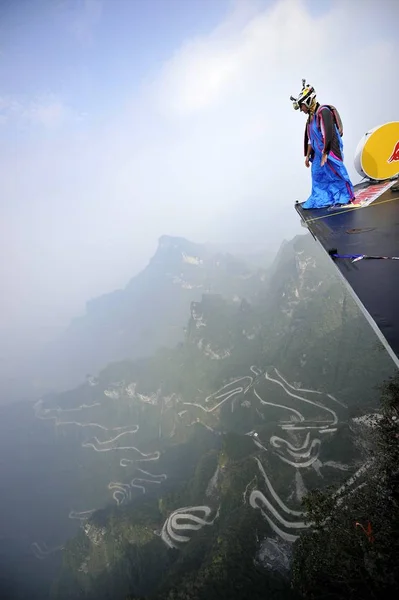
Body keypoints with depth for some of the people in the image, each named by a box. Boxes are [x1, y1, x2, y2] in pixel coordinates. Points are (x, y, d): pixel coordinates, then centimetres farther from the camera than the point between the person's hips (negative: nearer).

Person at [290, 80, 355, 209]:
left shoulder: (323, 111, -13)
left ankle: (346, 197, 5)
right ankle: (320, 199, 18)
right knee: (318, 175, 10)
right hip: (319, 153, 9)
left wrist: (324, 154, -21)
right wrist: (307, 156, 20)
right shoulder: (311, 117, 15)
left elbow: (328, 135, -19)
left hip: (330, 151, -9)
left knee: (336, 173, -5)